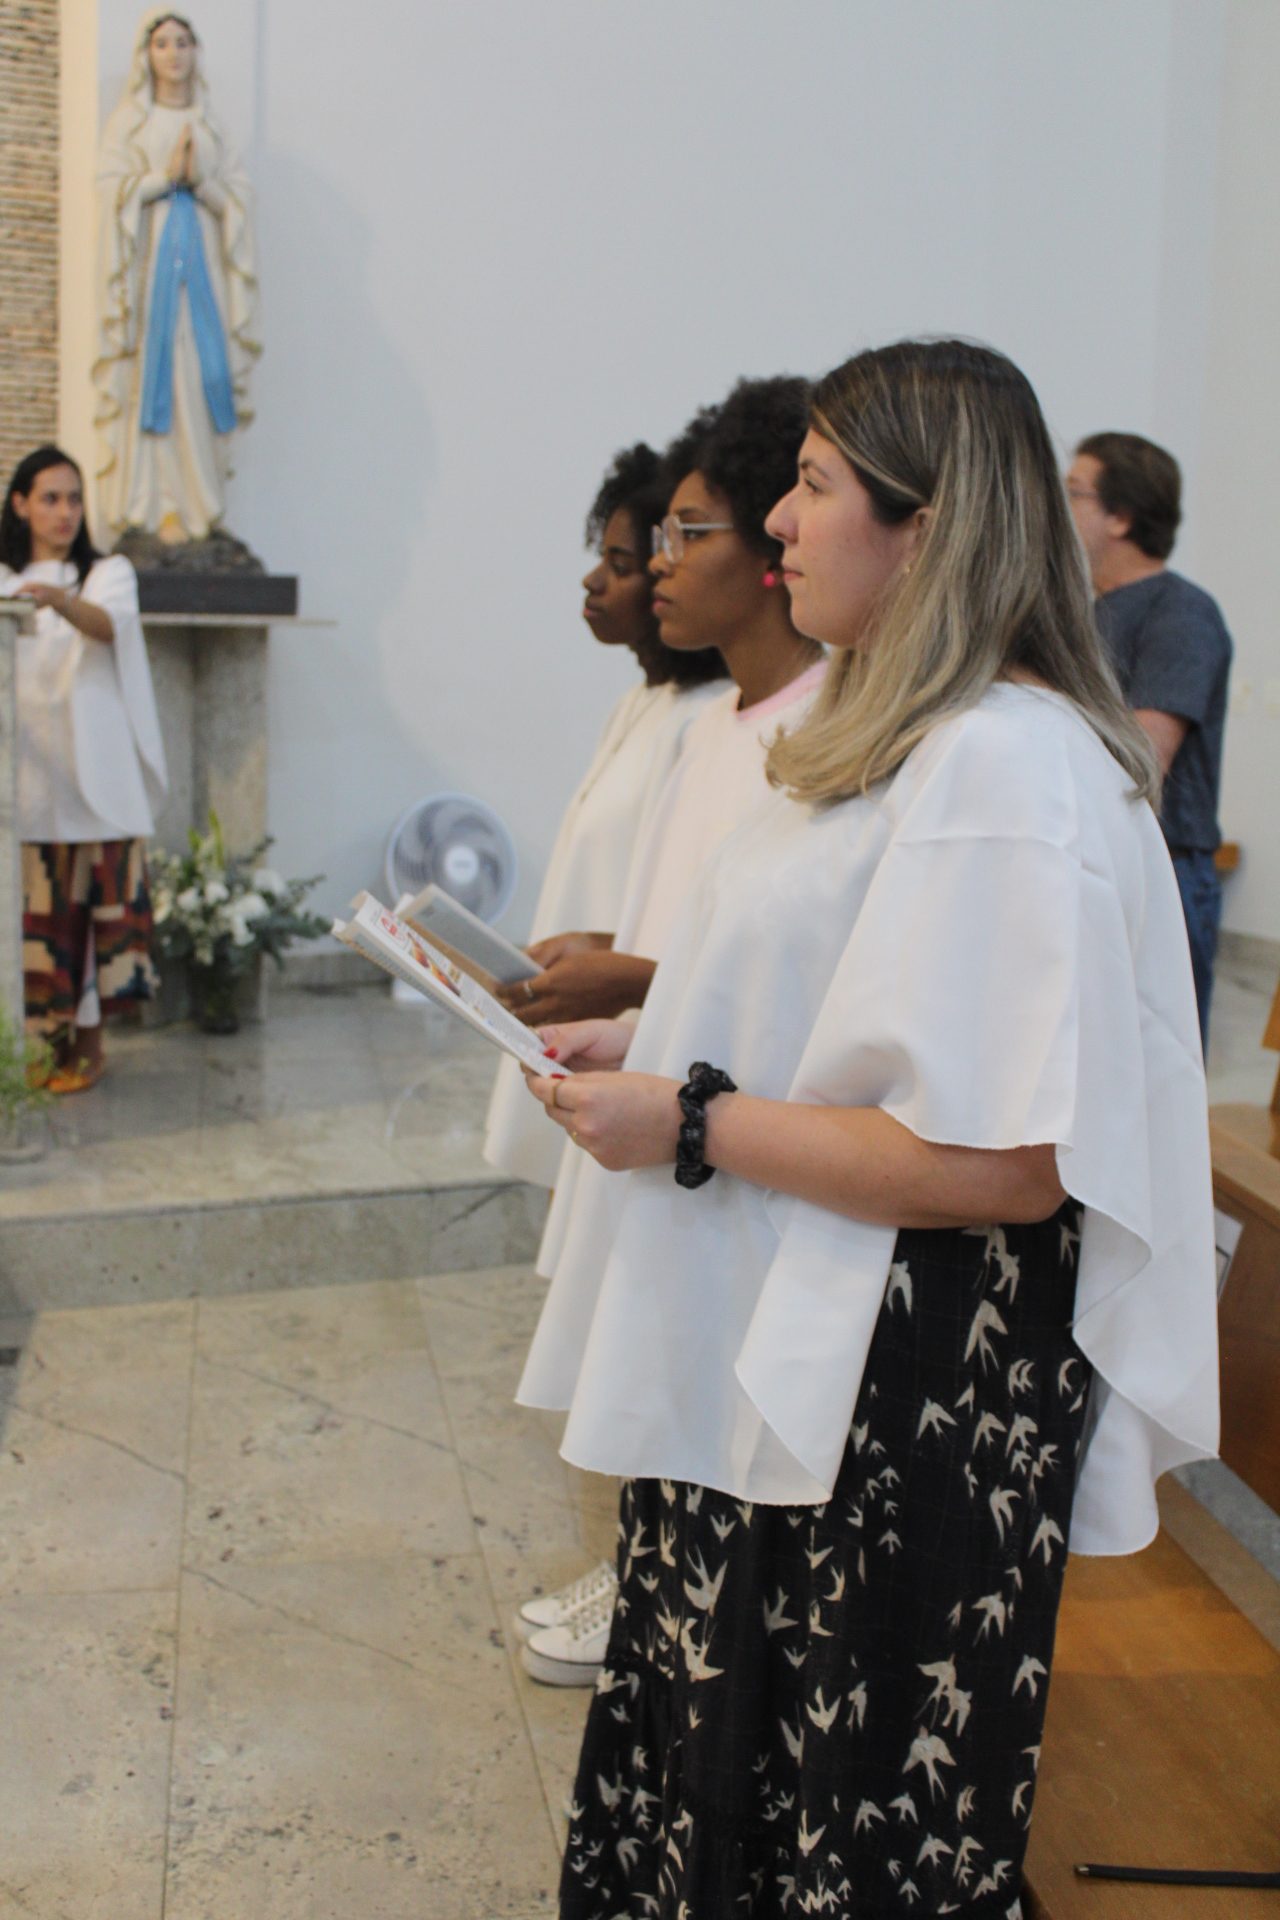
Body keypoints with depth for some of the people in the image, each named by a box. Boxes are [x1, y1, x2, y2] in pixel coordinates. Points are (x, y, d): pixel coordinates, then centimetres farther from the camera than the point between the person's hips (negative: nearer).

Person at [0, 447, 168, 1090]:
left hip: (91, 774, -2)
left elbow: (110, 624, -17)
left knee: (94, 903, -4)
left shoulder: (108, 572, 6)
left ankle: (87, 1042, 4)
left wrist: (60, 600, -38)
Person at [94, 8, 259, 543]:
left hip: (201, 257, 3)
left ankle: (195, 507, -4)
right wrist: (165, 175, -12)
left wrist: (199, 179, -9)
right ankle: (153, 507, -13)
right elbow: (111, 188, -1)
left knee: (201, 375, -5)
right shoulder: (128, 121, 10)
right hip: (148, 255, -3)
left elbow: (236, 199, 9)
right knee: (149, 373, -10)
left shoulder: (209, 127, 18)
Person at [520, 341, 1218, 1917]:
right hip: (775, 1368, 10)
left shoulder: (1009, 767, -23)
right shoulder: (889, 731, 11)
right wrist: (649, 1044, 8)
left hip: (901, 1414, -10)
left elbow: (1002, 1163, -27)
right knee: (713, 1752, 23)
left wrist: (691, 1124, -20)